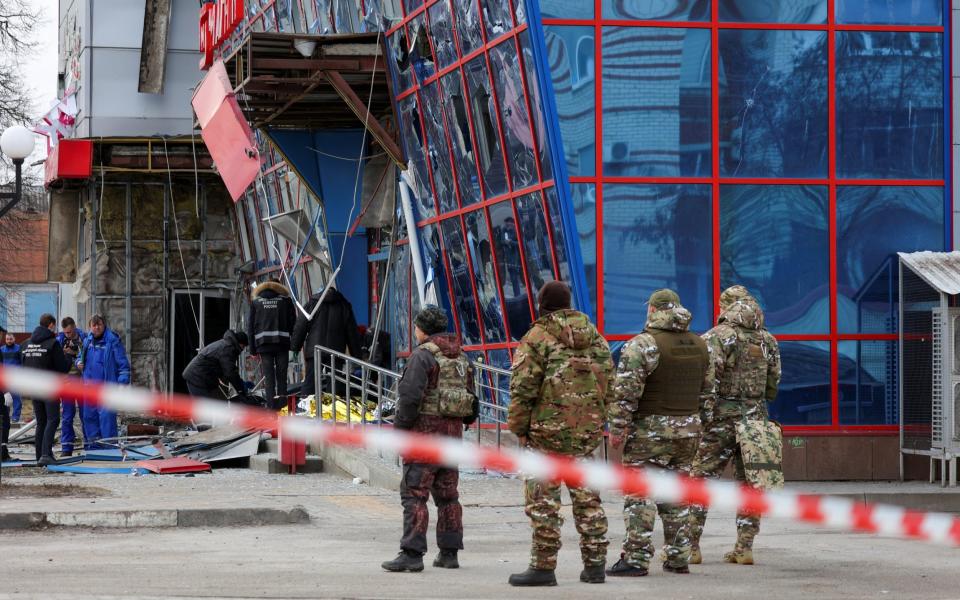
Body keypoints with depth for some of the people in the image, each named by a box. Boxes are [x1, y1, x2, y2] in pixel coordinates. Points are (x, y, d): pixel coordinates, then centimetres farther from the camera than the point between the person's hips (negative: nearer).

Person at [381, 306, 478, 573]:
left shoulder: (423, 355, -11)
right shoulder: (460, 356, 14)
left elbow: (410, 396, -19)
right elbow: (471, 398, 16)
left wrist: (399, 428, -11)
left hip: (425, 430, -8)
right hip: (453, 431, 8)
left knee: (414, 493, -7)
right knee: (447, 494, 12)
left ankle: (412, 553, -13)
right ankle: (449, 553, 13)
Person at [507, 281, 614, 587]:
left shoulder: (538, 337, -8)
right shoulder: (595, 337, 10)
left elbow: (523, 388, -11)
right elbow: (609, 382, 12)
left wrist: (519, 427, -3)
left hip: (549, 432, -6)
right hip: (588, 433, 6)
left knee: (543, 499, -1)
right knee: (587, 497, 13)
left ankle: (543, 566, -2)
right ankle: (595, 564, 14)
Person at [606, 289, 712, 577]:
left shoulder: (642, 345, -13)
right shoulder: (699, 345, 8)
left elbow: (626, 392, -16)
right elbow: (707, 386, 14)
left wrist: (617, 429, -11)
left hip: (650, 430, -6)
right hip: (688, 428, 6)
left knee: (640, 494, -3)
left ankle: (636, 559, -5)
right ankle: (679, 559, 15)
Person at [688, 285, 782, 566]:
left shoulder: (717, 337, -7)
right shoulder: (768, 340, 9)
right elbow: (772, 387, 12)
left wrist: (703, 417, -13)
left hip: (721, 419, -4)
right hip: (755, 419, 4)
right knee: (749, 484, 10)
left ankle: (689, 546, 2)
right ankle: (744, 548, 7)